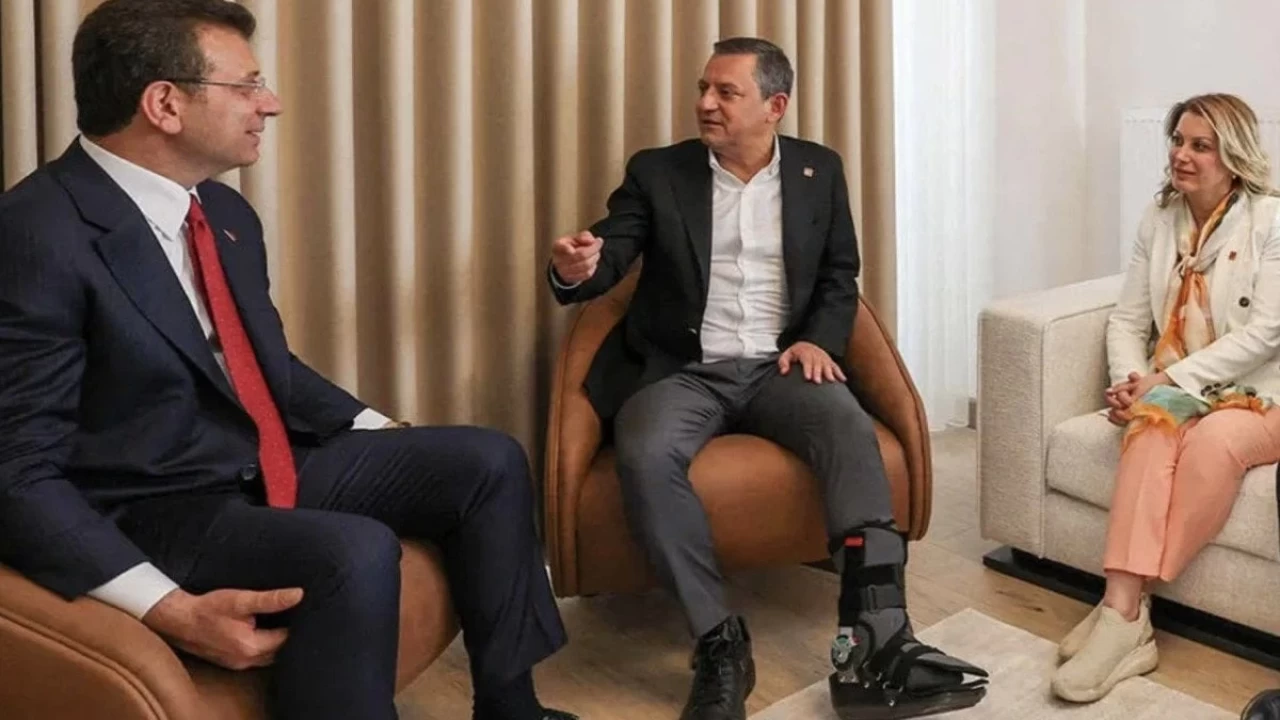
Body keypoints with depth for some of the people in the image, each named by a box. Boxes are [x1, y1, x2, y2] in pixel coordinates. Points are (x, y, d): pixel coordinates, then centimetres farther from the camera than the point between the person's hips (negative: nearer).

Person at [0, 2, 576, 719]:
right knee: (355, 551, -34)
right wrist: (169, 607, -32)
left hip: (270, 469, 9)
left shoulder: (226, 212, 6)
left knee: (488, 460, 4)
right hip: (156, 515, -9)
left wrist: (389, 438, 9)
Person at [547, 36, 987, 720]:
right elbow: (608, 258, -3)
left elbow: (840, 276, 14)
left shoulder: (819, 170, 11)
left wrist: (818, 339, -7)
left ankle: (875, 643, -35)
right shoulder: (656, 172, 6)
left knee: (851, 430, -30)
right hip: (682, 370, -1)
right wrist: (574, 269, -28)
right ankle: (719, 643, -26)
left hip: (778, 366, 1)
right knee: (645, 455, -33)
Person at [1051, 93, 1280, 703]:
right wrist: (1127, 380, -13)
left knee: (1214, 440, -37)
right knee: (1153, 428, -33)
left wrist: (1172, 378, -22)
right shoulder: (1158, 221, 9)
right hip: (1176, 393, 4)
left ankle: (1123, 611, -33)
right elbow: (1127, 320, 8)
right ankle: (1126, 612, -43)